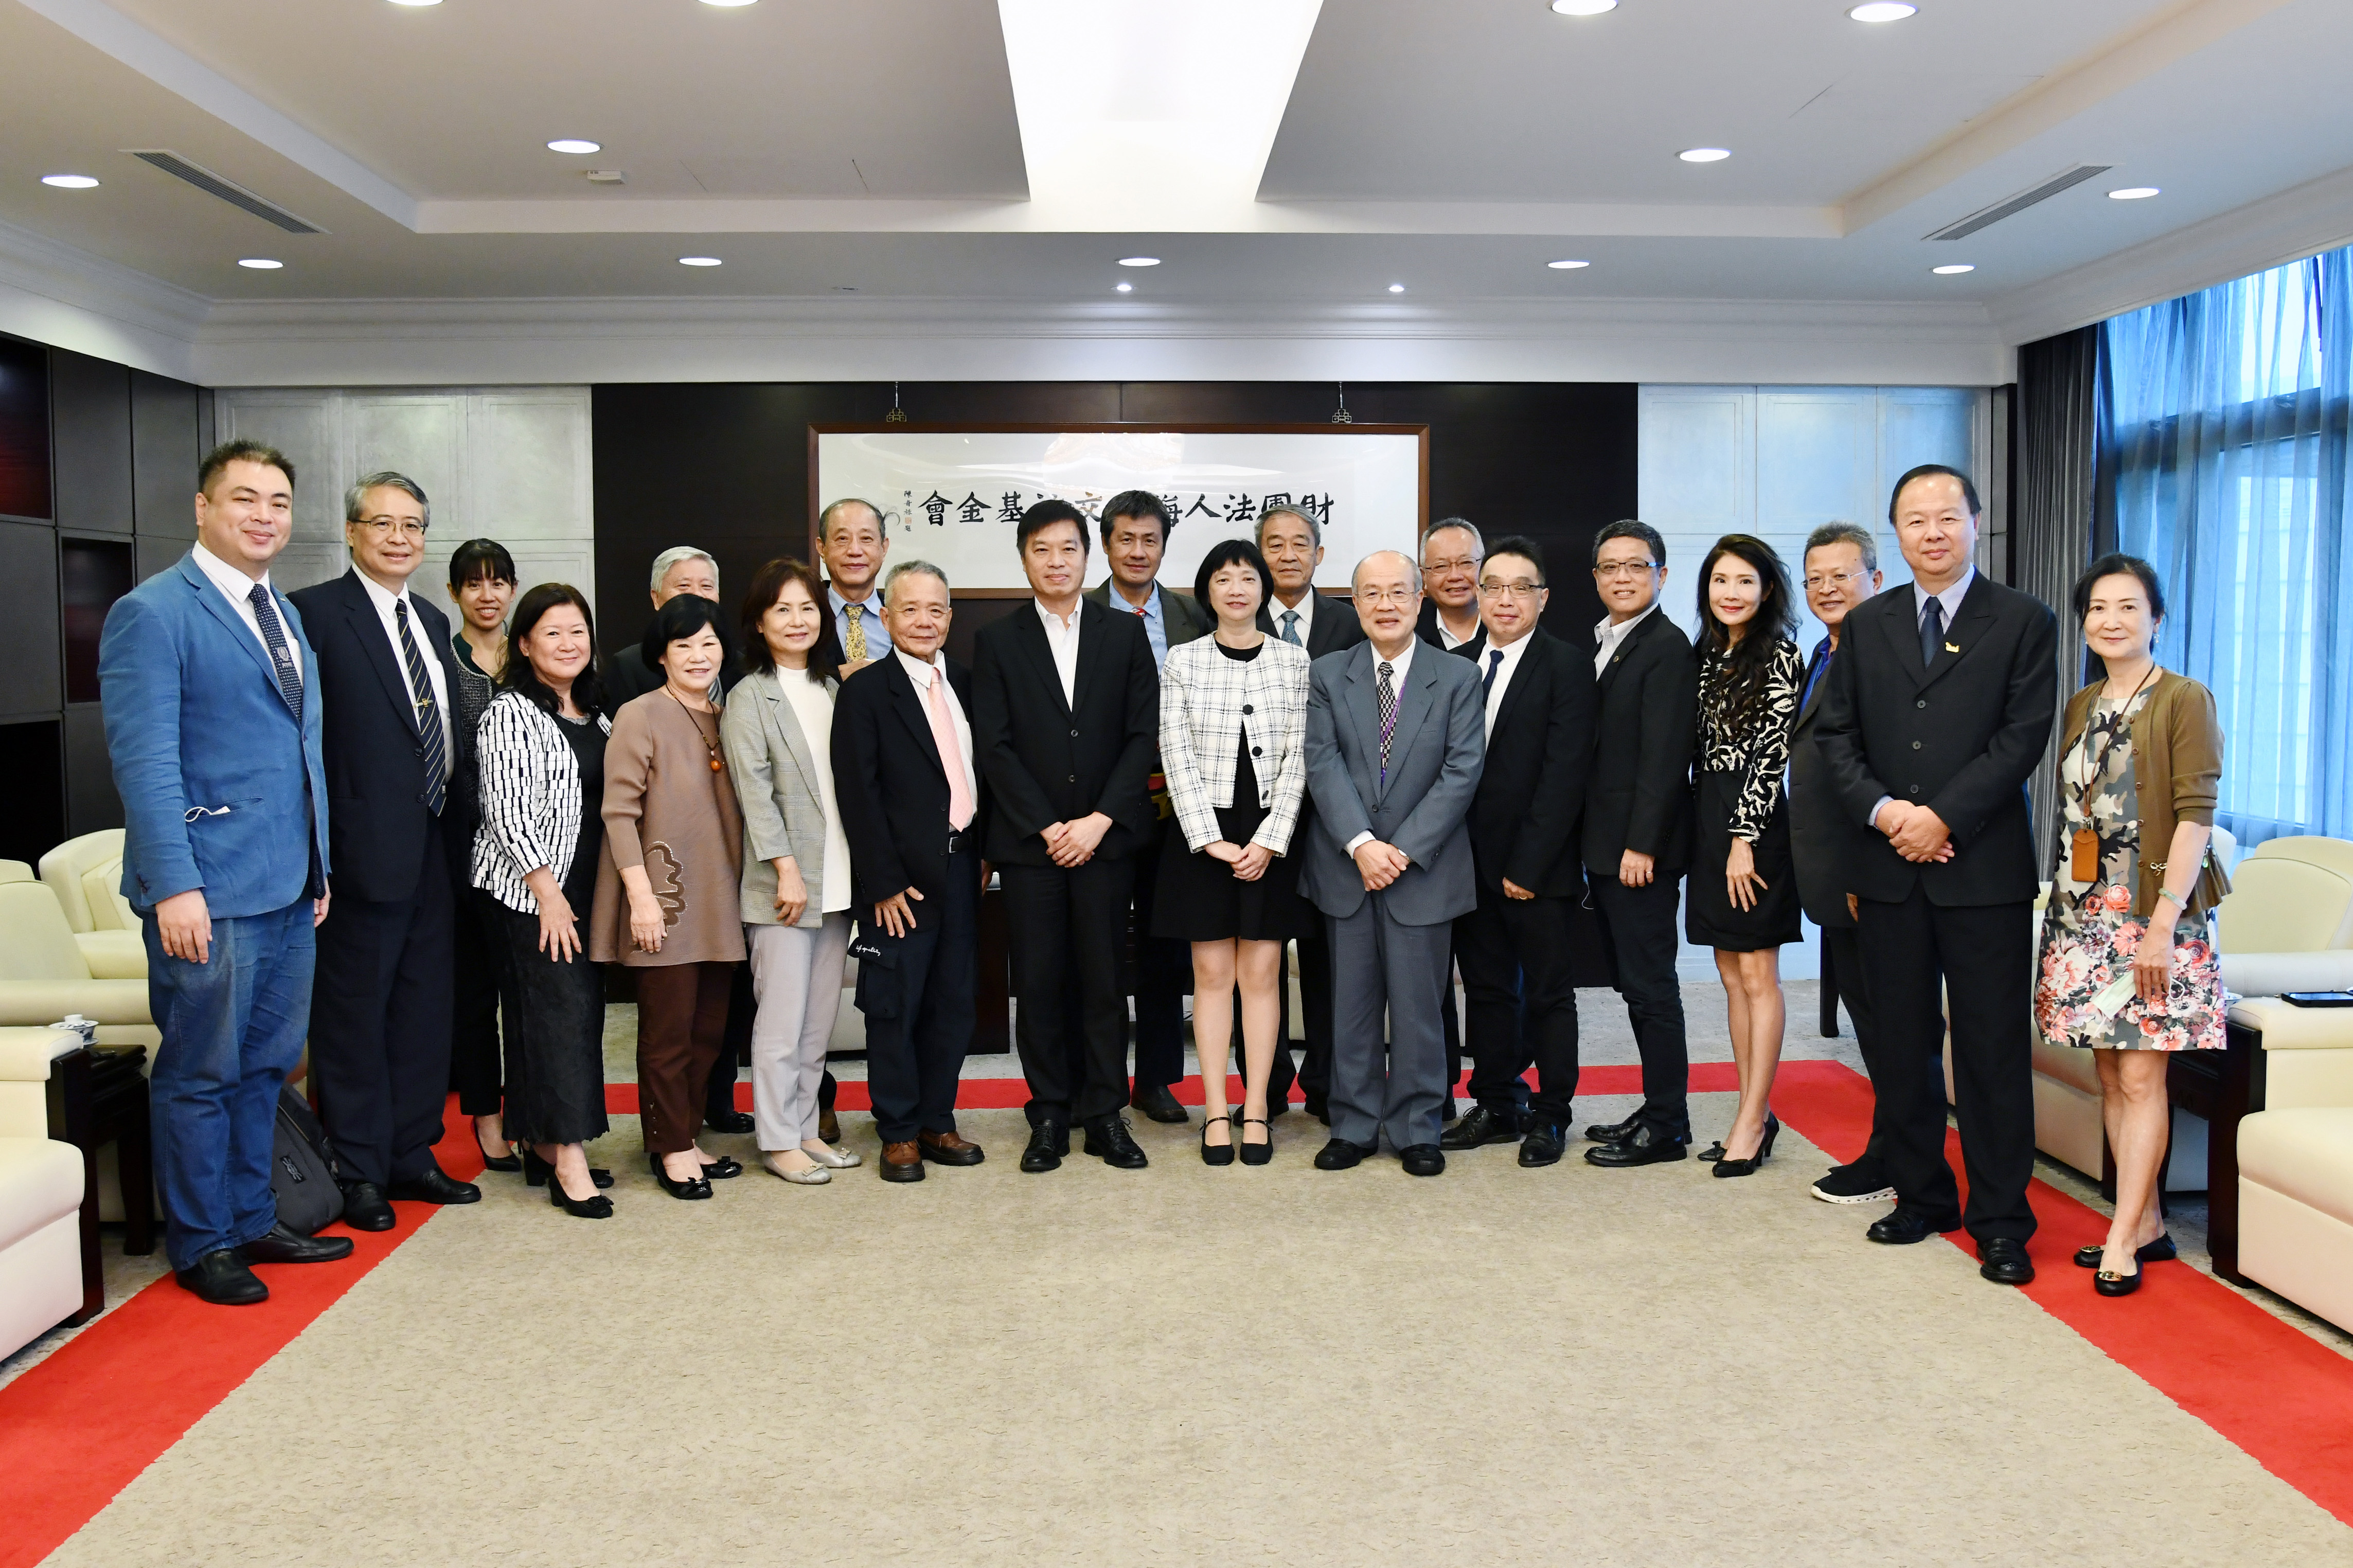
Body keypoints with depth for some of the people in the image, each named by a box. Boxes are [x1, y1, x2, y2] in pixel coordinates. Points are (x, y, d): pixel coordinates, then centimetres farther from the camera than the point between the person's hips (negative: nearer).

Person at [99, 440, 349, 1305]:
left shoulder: (285, 616, 16)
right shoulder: (152, 613, -9)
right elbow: (144, 760, -15)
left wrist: (319, 863, 16)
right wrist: (174, 885, -20)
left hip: (289, 888, 8)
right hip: (210, 891, -8)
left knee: (266, 1065, 15)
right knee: (201, 1073, 4)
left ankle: (251, 1222, 28)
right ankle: (200, 1244, 18)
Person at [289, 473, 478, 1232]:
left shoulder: (432, 621, 16)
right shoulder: (317, 611, -8)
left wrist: (455, 824, 13)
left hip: (435, 849, 7)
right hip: (366, 849, -7)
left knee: (424, 1007, 14)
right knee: (354, 1011, 4)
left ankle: (412, 1154, 26)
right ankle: (358, 1170, 15)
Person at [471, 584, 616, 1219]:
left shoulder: (596, 714, 14)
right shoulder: (510, 713, -8)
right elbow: (507, 813, -14)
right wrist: (548, 894, -16)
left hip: (588, 890, 7)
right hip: (530, 893, -7)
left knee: (581, 1012, 8)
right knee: (558, 1013, -9)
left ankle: (545, 1144, 18)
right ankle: (568, 1163, -7)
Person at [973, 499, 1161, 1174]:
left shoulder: (1126, 634, 7)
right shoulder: (997, 641, 6)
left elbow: (1143, 735, 2)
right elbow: (994, 746, 0)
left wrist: (1098, 821, -8)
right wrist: (1046, 826, -9)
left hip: (1105, 836, 0)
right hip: (1028, 841, 0)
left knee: (1104, 980, 3)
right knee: (1038, 983, 3)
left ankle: (1107, 1115, 13)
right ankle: (1050, 1117, 13)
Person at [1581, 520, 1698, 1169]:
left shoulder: (1667, 646, -11)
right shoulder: (1598, 644, 16)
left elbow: (1664, 756, -16)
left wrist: (1641, 844, -19)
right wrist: (1595, 842, 11)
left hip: (1641, 849, -9)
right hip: (1604, 846, 9)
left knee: (1649, 984, -3)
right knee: (1632, 983, 13)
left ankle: (1667, 1127, 6)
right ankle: (1657, 1109, 22)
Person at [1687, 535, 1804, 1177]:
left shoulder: (1778, 654, -8)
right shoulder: (1708, 654, 13)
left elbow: (1772, 750, -13)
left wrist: (1744, 837, -17)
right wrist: (1700, 825, 9)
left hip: (1754, 824, -8)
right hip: (1709, 821, 8)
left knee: (1757, 974, -3)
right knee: (1730, 973, 9)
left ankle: (1752, 1118, 2)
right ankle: (1754, 1112, 16)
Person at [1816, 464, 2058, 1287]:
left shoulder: (2023, 621, 1)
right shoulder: (1866, 625, 11)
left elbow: (2022, 739, -7)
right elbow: (1836, 734, 8)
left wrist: (1943, 817, -14)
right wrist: (1882, 810, -8)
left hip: (1985, 868, -3)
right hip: (1890, 866, 4)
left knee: (1993, 1049, 1)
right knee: (1903, 1045, 10)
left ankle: (2000, 1219, 11)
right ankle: (1922, 1196, 24)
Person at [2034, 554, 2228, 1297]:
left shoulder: (2184, 700, -6)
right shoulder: (2080, 708, 13)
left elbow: (2195, 816, -12)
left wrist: (2164, 924, -18)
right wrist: (2064, 906, 10)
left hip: (2154, 912, -6)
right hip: (2084, 913, 6)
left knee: (2141, 1077, -4)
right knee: (2111, 1075, 9)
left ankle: (2124, 1239, 1)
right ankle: (2148, 1225, 18)